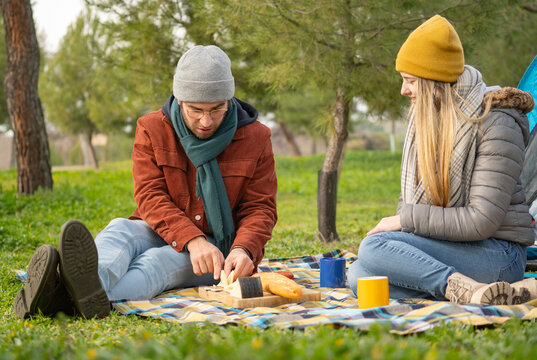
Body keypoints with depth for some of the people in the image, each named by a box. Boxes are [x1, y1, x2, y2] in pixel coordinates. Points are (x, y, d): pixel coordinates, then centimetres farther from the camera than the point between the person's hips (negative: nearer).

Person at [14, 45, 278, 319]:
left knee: (159, 260, -34)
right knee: (120, 230, -31)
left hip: (220, 247, -2)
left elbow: (260, 208, -1)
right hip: (163, 233, 2)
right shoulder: (152, 130, -1)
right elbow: (150, 196, -11)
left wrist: (243, 249, -24)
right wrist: (192, 240, -29)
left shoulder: (255, 138, -1)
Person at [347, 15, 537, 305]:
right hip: (443, 249, 8)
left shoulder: (495, 123, -13)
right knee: (358, 274, -19)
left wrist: (406, 220, -15)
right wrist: (399, 223, -2)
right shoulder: (423, 116, 11)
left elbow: (481, 221, -19)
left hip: (497, 252, -8)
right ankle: (464, 288, -24)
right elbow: (411, 197, 19)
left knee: (373, 247, -26)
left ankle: (465, 290, -33)